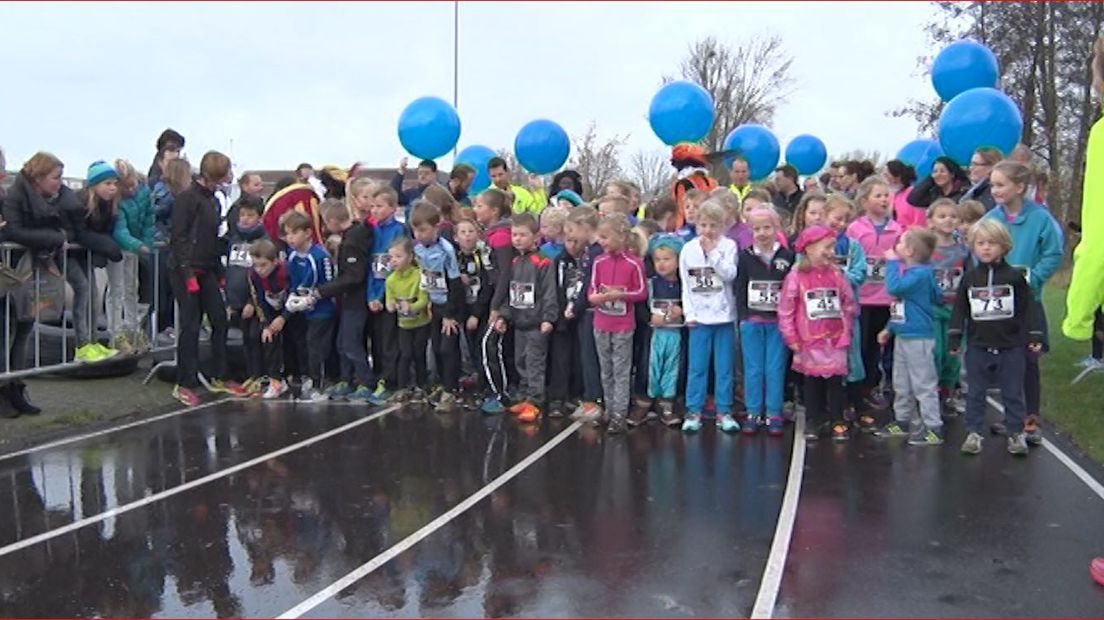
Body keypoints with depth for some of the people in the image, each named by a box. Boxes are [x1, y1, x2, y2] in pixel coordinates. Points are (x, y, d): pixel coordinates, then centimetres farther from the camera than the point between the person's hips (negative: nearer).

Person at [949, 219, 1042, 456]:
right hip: (978, 346, 2)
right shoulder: (969, 278, 1)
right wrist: (954, 338, 3)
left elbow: (1029, 307, 0)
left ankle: (1016, 433, 19)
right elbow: (960, 309, 5)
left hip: (1011, 346, -1)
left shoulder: (1015, 276, -3)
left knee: (1013, 393, 7)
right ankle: (974, 433, 17)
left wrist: (1034, 336, -3)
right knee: (975, 392, 8)